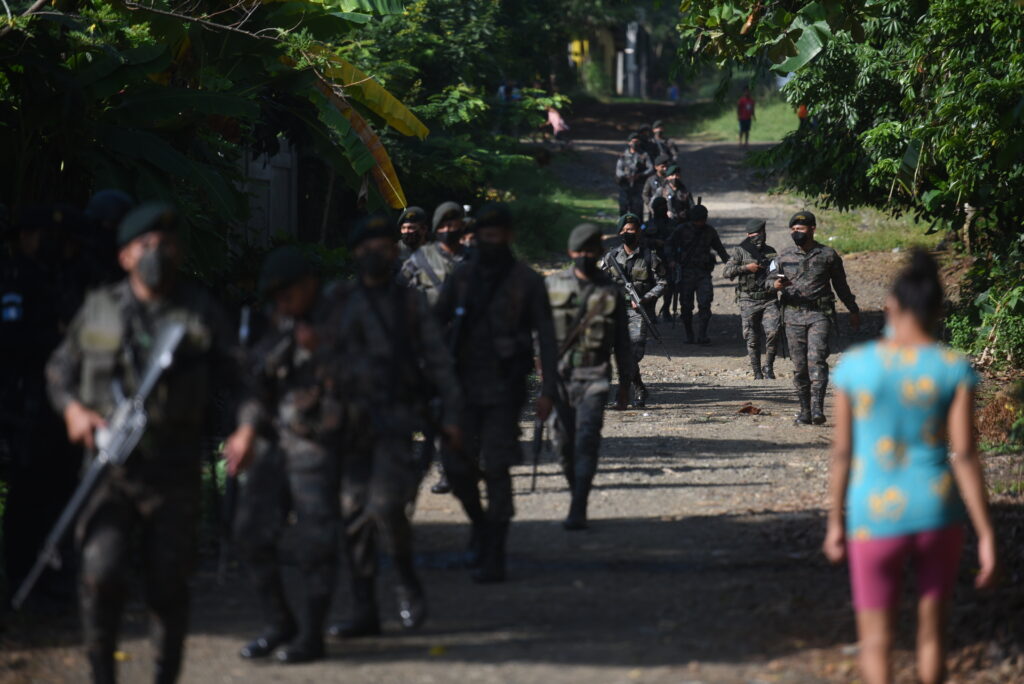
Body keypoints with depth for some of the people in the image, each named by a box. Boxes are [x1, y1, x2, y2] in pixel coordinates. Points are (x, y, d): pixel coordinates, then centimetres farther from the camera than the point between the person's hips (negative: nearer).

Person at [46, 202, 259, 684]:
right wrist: (72, 409, -4)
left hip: (175, 474, 0)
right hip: (111, 466, 0)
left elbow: (238, 374, 4)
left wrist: (247, 425, -13)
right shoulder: (98, 310, 5)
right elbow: (59, 369, 16)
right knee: (101, 574, -13)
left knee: (168, 584, 4)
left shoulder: (201, 314, 3)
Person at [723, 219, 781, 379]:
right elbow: (726, 272, -6)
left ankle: (768, 367, 0)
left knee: (772, 332, -15)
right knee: (752, 339, 0)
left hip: (769, 300, 2)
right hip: (749, 301, -2)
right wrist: (746, 267, -15)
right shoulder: (740, 252, 2)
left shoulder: (770, 251, 13)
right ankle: (757, 372, 11)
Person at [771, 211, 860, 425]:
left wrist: (853, 311, 23)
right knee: (799, 365, 3)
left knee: (817, 359, -18)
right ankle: (805, 410, 10)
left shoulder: (827, 255, 5)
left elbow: (841, 285, 15)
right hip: (793, 316, 3)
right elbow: (769, 280, 14)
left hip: (820, 315, -3)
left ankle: (817, 407, -23)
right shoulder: (785, 256, 10)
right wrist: (775, 284, -12)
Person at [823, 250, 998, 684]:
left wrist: (836, 522, 9)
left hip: (877, 520, -1)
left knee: (875, 642, 9)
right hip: (939, 516, 1)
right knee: (932, 629, 22)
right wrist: (987, 538, -10)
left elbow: (842, 451, -2)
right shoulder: (955, 370, -9)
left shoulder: (855, 365, -6)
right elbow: (965, 456, -13)